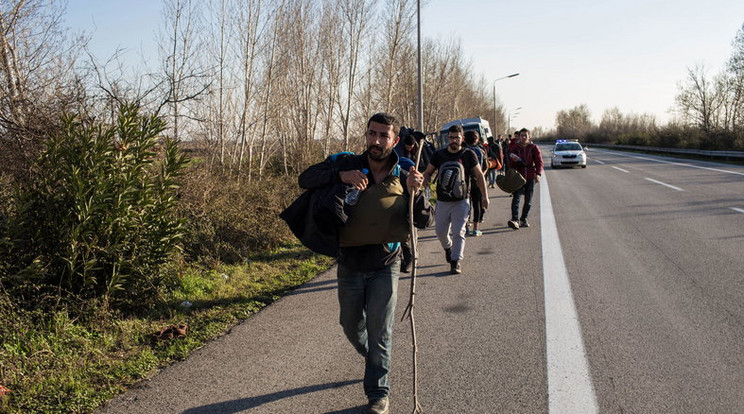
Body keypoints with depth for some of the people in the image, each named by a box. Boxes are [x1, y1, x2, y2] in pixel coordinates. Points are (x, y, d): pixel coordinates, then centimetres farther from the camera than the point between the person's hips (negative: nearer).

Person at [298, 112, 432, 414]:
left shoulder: (403, 179, -6)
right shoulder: (348, 165, -7)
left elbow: (425, 221, -7)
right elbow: (306, 179, -12)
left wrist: (415, 192, -26)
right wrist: (340, 175, -26)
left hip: (384, 267, -2)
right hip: (350, 265, 2)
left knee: (379, 330, 2)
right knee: (351, 326, 19)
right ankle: (373, 360, 48)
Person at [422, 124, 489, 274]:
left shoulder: (468, 155, -3)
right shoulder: (439, 155, 2)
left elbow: (479, 176, 5)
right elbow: (428, 172, 12)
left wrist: (485, 196, 5)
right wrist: (426, 179, -12)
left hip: (461, 201, -3)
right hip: (442, 201, 3)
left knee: (458, 232, -8)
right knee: (440, 231, 9)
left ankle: (456, 262, -2)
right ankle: (448, 247, 41)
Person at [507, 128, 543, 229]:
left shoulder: (534, 148, 2)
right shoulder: (515, 147, 5)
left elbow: (539, 162, -4)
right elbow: (510, 164, 9)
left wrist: (538, 174, -19)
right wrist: (513, 160, -14)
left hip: (530, 177, 1)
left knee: (528, 201, 8)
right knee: (516, 198, -16)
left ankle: (524, 219, 22)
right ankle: (515, 220, -25)